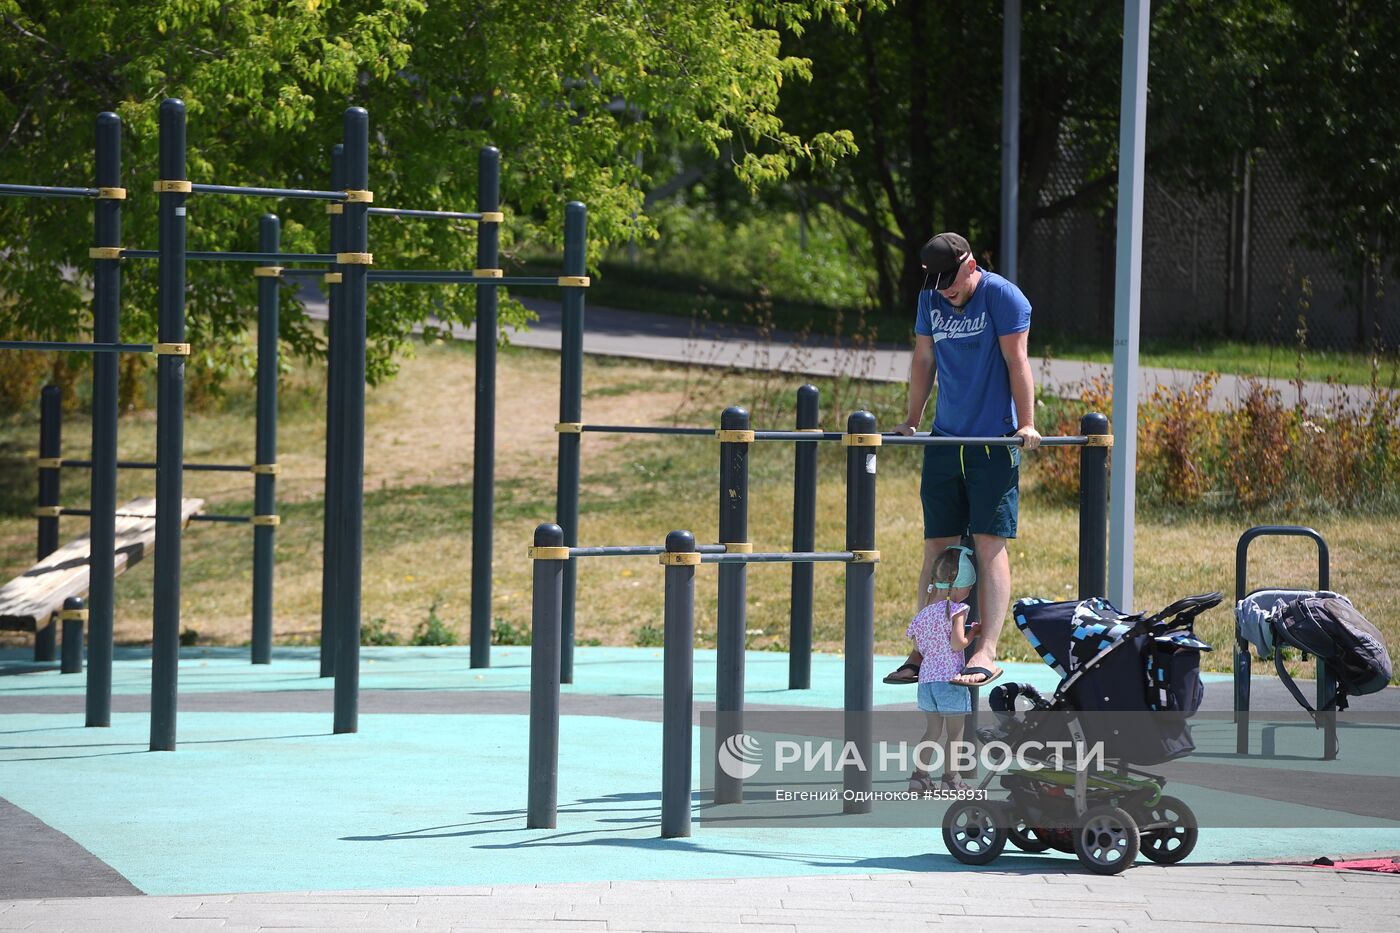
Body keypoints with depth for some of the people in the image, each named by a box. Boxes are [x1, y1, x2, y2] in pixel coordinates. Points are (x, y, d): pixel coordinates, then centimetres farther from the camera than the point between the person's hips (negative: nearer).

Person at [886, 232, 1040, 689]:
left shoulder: (1003, 298, -8)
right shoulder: (931, 300, 9)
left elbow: (1016, 361, -11)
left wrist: (1026, 425, -16)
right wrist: (912, 420, 17)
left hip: (994, 441, -6)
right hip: (945, 440, 6)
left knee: (989, 544, -10)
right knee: (936, 547, 5)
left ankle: (986, 652, -12)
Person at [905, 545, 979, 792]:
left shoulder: (924, 614, 9)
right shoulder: (955, 610, -11)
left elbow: (918, 648, 12)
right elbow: (957, 643, -18)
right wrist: (973, 632, -2)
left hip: (926, 679, 6)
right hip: (950, 679, -6)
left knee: (932, 730, 17)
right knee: (955, 732, 4)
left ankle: (919, 774, 14)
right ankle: (950, 777, 4)